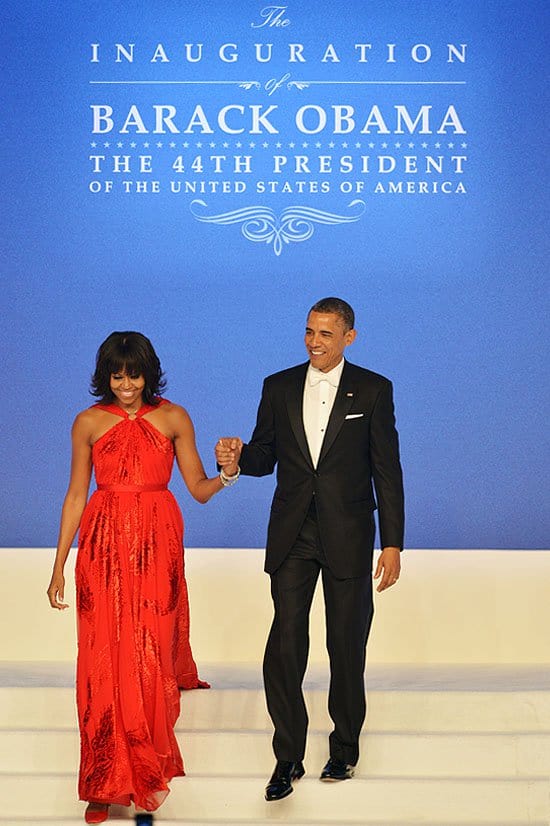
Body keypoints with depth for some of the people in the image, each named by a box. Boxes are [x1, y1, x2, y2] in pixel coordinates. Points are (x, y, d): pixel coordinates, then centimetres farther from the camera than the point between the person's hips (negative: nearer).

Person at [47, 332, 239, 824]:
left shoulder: (173, 418, 3)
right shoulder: (89, 423, 5)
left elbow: (199, 489, 4)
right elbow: (76, 496, 8)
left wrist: (227, 474, -18)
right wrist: (59, 567, 6)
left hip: (158, 547, -1)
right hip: (103, 548, 1)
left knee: (150, 659, -1)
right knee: (104, 661, 0)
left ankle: (145, 779, 15)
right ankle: (107, 783, 11)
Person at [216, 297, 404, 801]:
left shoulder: (373, 390, -1)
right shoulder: (279, 387, 7)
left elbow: (387, 471, -2)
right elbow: (265, 457, 11)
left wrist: (392, 544, -7)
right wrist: (237, 457, -13)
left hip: (348, 536, -1)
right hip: (292, 536, 2)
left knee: (347, 647, 9)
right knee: (284, 646, -3)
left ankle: (345, 749, 27)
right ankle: (288, 758, 8)